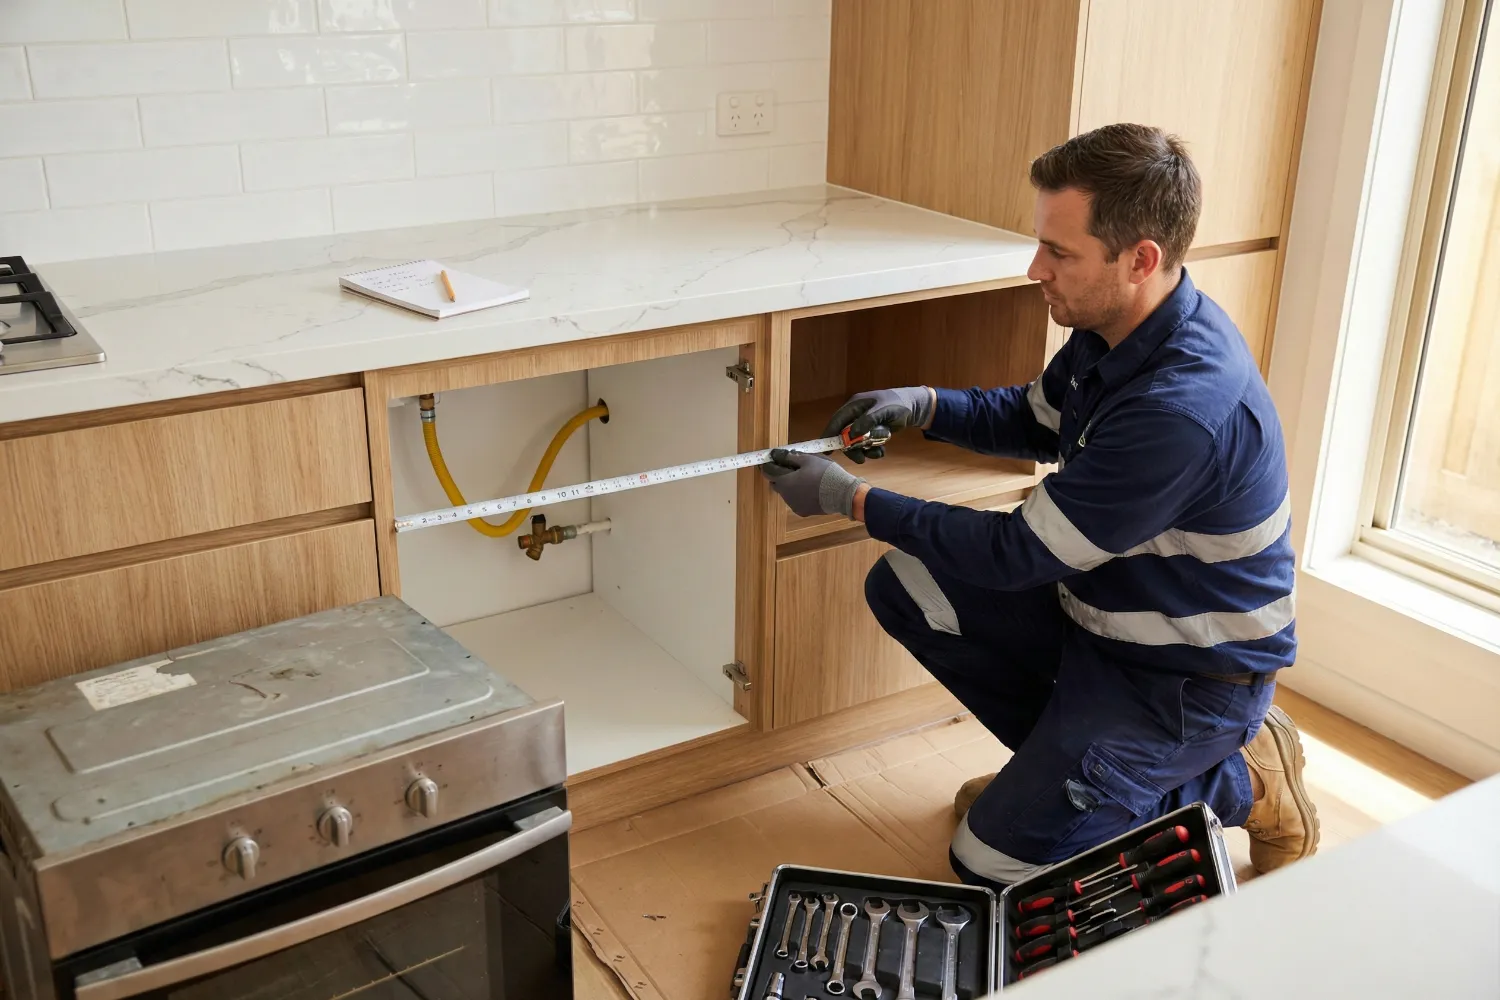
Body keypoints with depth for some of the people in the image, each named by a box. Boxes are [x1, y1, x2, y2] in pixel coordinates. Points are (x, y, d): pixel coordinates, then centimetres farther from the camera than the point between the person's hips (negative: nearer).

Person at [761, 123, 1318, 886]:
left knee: (990, 859, -7)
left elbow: (1020, 553, -27)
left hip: (1192, 675, -8)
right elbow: (1036, 420, 14)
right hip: (1101, 608, 9)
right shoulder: (1114, 330, -7)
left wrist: (850, 500, -20)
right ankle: (1058, 760, 12)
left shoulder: (1186, 409, -35)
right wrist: (922, 405, -5)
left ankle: (1237, 782, 5)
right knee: (901, 587, -1)